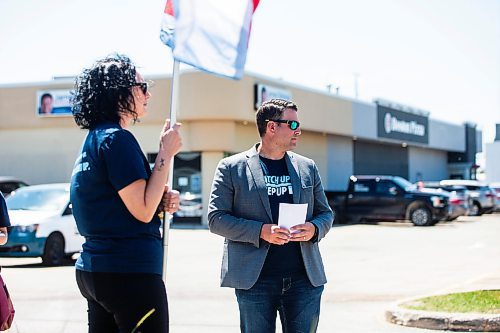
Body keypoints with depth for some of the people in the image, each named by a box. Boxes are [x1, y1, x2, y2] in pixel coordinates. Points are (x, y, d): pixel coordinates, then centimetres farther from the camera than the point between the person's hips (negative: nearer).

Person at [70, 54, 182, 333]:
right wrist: (166, 153, -12)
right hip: (129, 273, -10)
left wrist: (163, 200, 7)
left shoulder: (95, 138, 16)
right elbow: (143, 211, -17)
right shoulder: (116, 138, -13)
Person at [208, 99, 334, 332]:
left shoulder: (307, 167, 14)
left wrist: (314, 228, -6)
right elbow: (216, 218, -3)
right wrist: (261, 231, -16)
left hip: (304, 279, 3)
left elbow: (325, 213, 19)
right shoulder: (231, 168, 2)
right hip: (255, 280, -3)